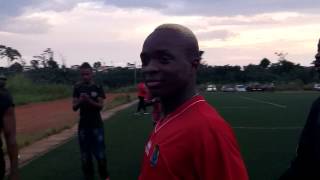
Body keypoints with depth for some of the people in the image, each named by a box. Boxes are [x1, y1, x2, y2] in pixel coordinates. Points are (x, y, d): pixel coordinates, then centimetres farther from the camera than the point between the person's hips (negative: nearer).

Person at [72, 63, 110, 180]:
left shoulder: (98, 88, -3)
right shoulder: (77, 88, 3)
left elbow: (100, 106, -8)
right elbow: (74, 107, 1)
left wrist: (89, 100, -26)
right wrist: (80, 101, -21)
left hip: (97, 125, -2)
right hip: (83, 125, 2)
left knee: (100, 153, -1)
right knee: (85, 155, 6)